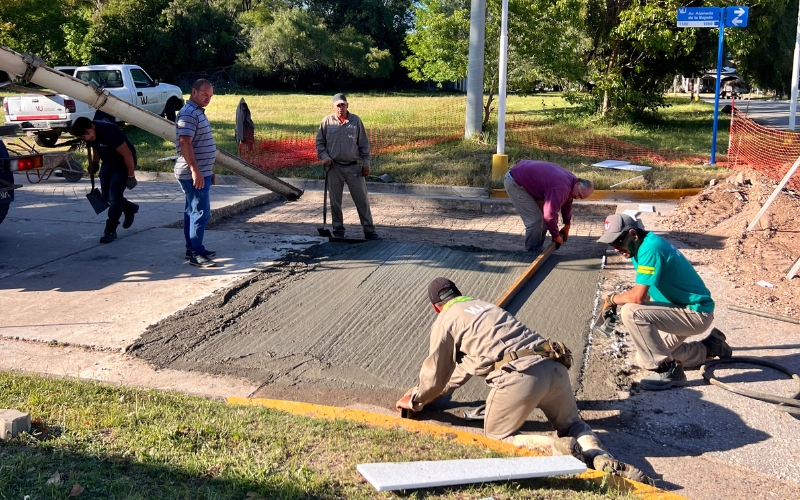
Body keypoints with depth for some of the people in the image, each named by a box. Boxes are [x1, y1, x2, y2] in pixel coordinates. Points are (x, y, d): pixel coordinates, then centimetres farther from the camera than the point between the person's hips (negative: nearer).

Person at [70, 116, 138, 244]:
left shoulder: (109, 131, -34)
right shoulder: (90, 137, -12)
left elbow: (127, 154, -28)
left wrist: (131, 176, -23)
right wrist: (94, 164, 12)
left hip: (124, 163, -8)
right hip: (108, 163, 8)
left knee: (114, 196, -12)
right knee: (106, 195, 10)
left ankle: (110, 231, -4)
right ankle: (130, 209, 35)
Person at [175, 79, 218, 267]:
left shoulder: (198, 112, 17)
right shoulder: (188, 114, -16)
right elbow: (184, 143, -26)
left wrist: (209, 170, 25)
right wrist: (195, 170, -30)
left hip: (201, 172, 10)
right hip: (194, 174, -10)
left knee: (192, 211, 15)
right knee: (200, 212, -10)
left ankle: (193, 248, 22)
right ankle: (196, 254, -7)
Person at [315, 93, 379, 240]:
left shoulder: (356, 121, 2)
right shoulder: (327, 121, 1)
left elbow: (364, 144, 6)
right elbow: (319, 142, 7)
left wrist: (366, 163, 1)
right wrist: (324, 156, -9)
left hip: (353, 167, 0)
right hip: (334, 167, 0)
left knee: (362, 199, 0)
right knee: (335, 201, 8)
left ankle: (369, 230, 6)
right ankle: (338, 229, 20)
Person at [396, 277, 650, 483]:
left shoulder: (444, 321, 13)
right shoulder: (484, 305, 35)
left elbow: (435, 373, 20)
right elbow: (469, 362, 45)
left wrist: (416, 400, 40)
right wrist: (439, 391, 55)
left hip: (519, 376, -7)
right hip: (554, 366, 7)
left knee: (496, 437, 14)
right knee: (571, 425, 28)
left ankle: (558, 450, -11)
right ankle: (601, 458, -3)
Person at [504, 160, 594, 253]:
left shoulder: (571, 180, 2)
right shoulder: (561, 188, -30)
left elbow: (567, 203, 20)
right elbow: (550, 215, -31)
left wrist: (567, 226, 23)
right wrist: (556, 236, -16)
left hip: (526, 178, 10)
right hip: (514, 182, -10)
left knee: (543, 214, 11)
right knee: (534, 220, -12)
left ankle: (538, 249, 21)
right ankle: (532, 252, 3)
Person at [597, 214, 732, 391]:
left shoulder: (650, 248, -25)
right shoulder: (640, 246, 5)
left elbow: (638, 297, -31)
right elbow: (645, 293, 13)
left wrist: (612, 298, -12)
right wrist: (617, 301, -3)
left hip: (696, 312, -10)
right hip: (683, 310, 10)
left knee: (631, 312, -28)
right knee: (644, 360, 15)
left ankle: (668, 371, -17)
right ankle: (708, 348, 29)